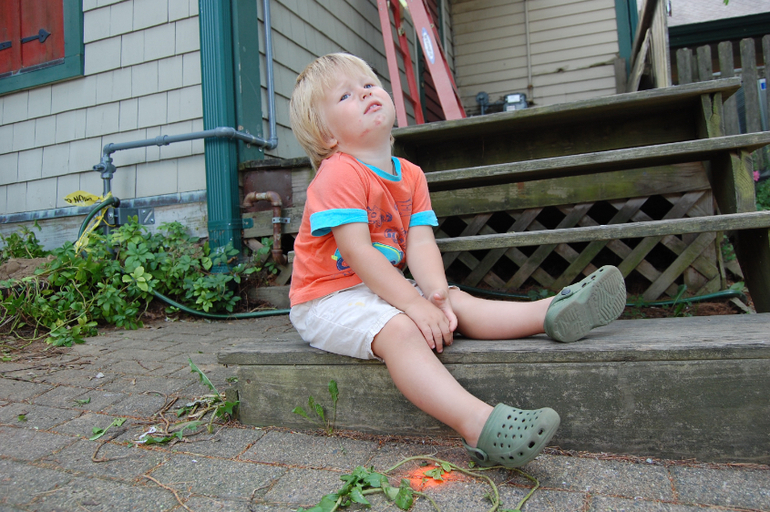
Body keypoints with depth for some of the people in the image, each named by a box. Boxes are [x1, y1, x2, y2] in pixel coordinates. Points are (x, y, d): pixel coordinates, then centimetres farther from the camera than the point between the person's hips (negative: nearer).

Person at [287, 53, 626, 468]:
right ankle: (478, 424, -45)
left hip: (384, 288, 8)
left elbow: (421, 243, -4)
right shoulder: (338, 174, -17)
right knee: (398, 330, -32)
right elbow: (356, 252, -25)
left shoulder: (410, 175, 6)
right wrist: (415, 304, -29)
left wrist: (436, 294, -22)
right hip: (328, 298, -8)